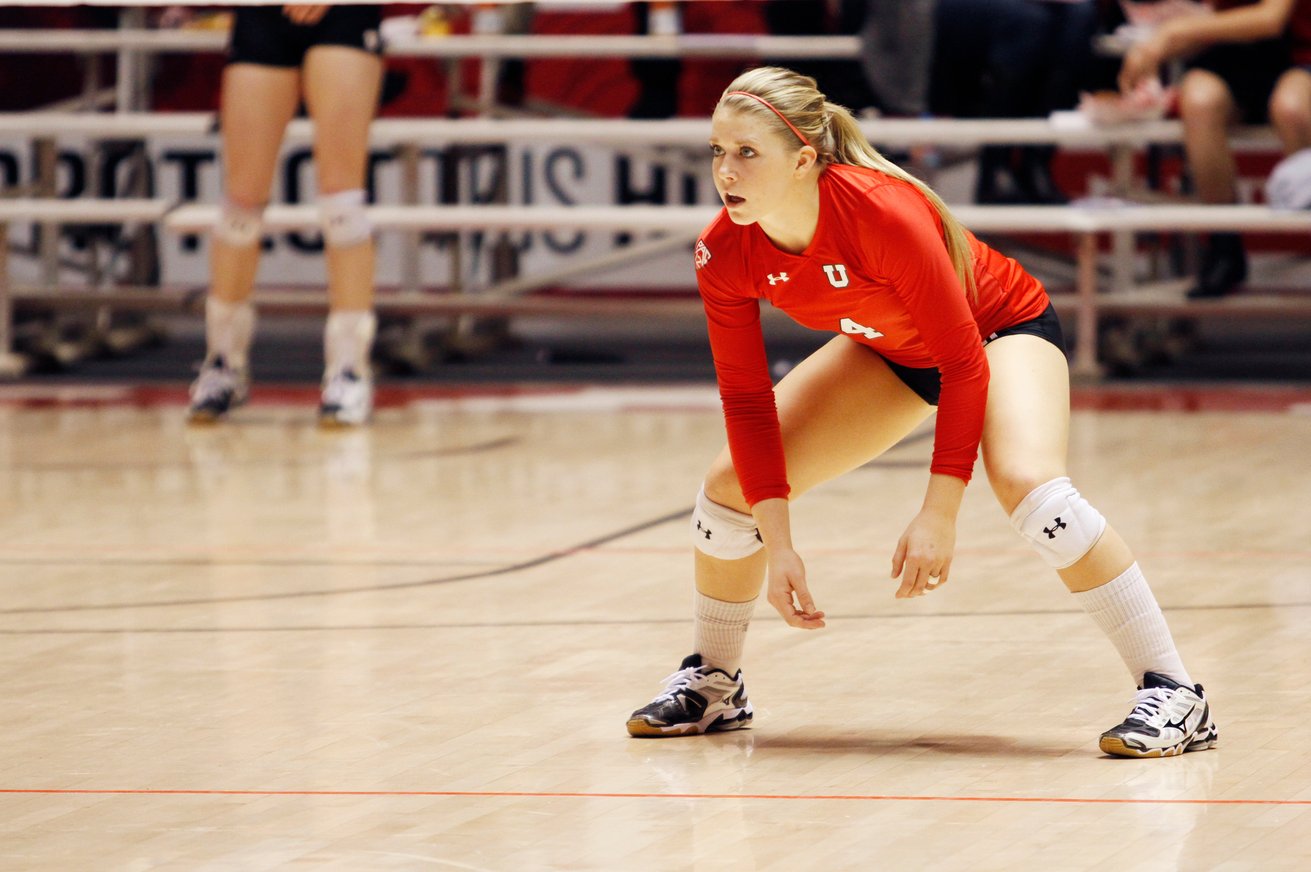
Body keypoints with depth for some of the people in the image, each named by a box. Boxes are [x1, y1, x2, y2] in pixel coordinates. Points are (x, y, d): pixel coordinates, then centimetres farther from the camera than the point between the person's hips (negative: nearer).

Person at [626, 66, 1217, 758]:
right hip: (889, 352, 6)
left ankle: (1173, 696, -25)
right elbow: (746, 398, -14)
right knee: (731, 485, -2)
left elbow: (964, 362, -33)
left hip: (1003, 327, -6)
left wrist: (938, 515, -36)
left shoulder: (884, 211, -39)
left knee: (1027, 481, -33)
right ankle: (713, 685, 24)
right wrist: (777, 548, -20)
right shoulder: (724, 255, -23)